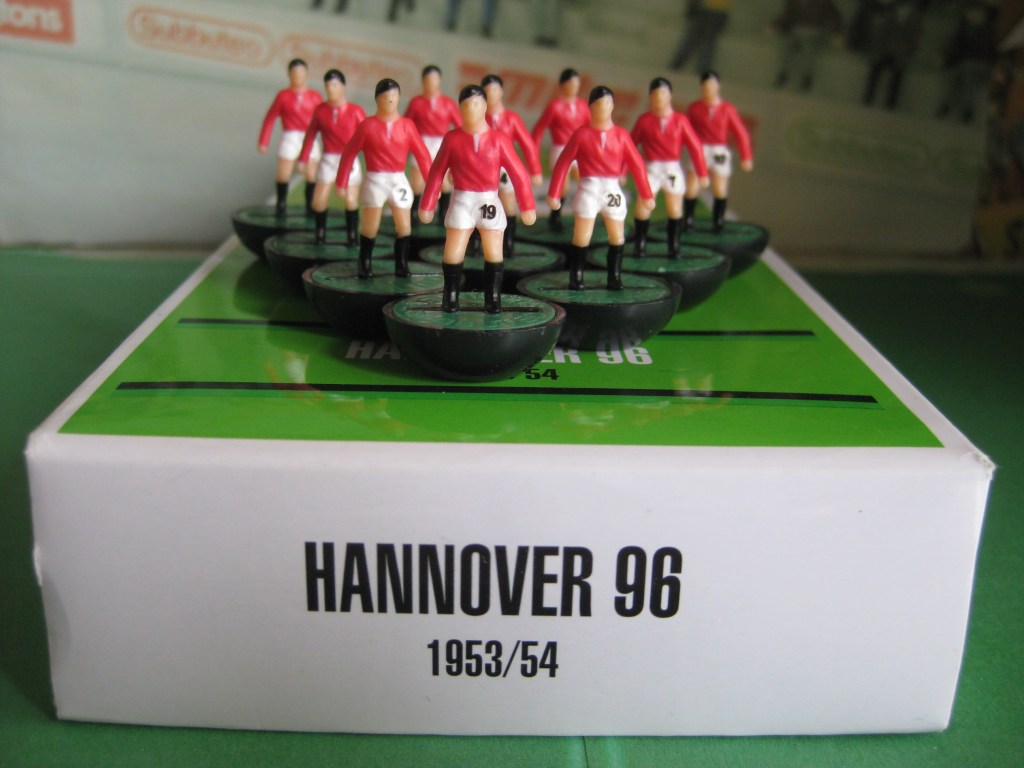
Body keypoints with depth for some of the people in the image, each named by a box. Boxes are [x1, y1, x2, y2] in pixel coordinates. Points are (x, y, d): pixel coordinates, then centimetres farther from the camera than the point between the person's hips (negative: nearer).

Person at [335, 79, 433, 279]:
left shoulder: (407, 125, 0)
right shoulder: (367, 125, -4)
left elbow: (422, 154, -2)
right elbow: (349, 153, -1)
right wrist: (342, 183, -2)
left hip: (399, 180, 2)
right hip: (375, 181, -2)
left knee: (404, 227, 2)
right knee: (370, 227, 4)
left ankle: (401, 265, 16)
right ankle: (365, 264, 20)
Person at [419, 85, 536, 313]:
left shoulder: (499, 139, -5)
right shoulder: (452, 138, -4)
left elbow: (518, 173, -2)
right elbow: (436, 173, 2)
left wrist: (527, 206, -3)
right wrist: (427, 206, 3)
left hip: (490, 202, 1)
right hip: (462, 201, 0)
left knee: (494, 255, 5)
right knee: (453, 254, 0)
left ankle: (493, 300, 15)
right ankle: (450, 299, 13)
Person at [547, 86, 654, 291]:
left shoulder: (621, 134, 2)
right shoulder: (581, 134, -4)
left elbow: (636, 164, 3)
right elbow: (563, 163, -4)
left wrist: (646, 195, 1)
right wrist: (554, 194, -6)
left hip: (613, 190, 3)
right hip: (589, 189, -3)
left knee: (617, 238, 8)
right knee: (582, 238, -3)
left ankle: (614, 278, 20)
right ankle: (575, 279, 9)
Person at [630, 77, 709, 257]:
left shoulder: (680, 120, -3)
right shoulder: (644, 120, -3)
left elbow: (694, 146, -1)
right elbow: (631, 144, -1)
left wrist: (702, 173, -2)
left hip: (673, 169, 1)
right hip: (651, 168, -1)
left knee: (675, 209, 8)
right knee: (642, 207, -6)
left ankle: (673, 245, 21)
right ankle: (640, 244, 10)